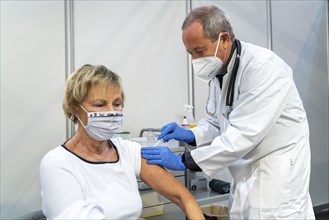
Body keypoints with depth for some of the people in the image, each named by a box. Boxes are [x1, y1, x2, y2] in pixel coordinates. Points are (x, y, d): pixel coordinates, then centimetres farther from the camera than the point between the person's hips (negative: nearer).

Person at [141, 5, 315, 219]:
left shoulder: (263, 66, -23)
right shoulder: (219, 70, 2)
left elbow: (243, 134, -28)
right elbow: (216, 121, 12)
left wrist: (183, 161, -26)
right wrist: (190, 135, -8)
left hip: (277, 174, -7)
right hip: (245, 173, 7)